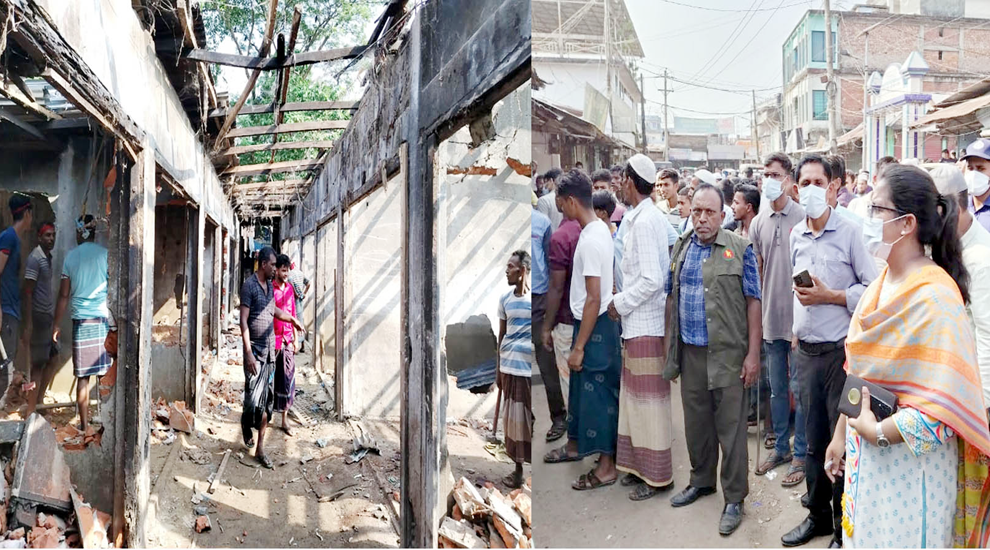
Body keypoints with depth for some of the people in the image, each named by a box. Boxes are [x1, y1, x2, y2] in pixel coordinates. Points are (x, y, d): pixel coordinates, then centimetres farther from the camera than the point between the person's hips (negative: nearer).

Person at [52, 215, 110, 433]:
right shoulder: (105, 254, 0)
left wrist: (56, 324, 14)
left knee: (83, 376, 6)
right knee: (107, 374, 3)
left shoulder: (70, 256, 4)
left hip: (81, 319, 1)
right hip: (103, 317, -1)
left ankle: (84, 423, 10)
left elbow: (64, 295, 6)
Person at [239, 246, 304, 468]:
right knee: (254, 397, -7)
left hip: (270, 350, 7)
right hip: (255, 350, -7)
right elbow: (243, 321, -16)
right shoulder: (249, 285, -12)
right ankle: (246, 424, 27)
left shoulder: (270, 285, 10)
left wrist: (292, 319, 38)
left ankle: (260, 449, 12)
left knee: (268, 400, 5)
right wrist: (248, 353, -21)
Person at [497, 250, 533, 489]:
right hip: (509, 366, 5)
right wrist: (498, 369, 13)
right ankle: (517, 469, 21)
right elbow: (501, 335, 13)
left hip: (529, 367, -5)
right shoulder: (505, 299, 7)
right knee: (513, 417, 10)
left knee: (530, 417, -1)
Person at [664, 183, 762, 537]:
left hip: (728, 353, -5)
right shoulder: (681, 248, 9)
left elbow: (753, 302, -6)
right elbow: (672, 297, 14)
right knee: (695, 422, 16)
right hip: (689, 353, 5)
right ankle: (701, 481, 35)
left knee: (731, 427, 2)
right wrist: (670, 345, 11)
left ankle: (734, 498, 15)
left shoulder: (740, 249, -6)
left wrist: (753, 354, -10)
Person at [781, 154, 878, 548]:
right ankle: (818, 515, 30)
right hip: (806, 350, 5)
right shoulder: (795, 235, 8)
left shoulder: (850, 232, -8)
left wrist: (829, 296, -16)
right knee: (814, 439, 14)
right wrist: (796, 331, 12)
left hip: (840, 350, -5)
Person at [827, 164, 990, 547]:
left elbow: (947, 404, -24)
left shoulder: (935, 297, -20)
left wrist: (878, 431, -18)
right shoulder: (881, 285, 4)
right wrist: (841, 434, 13)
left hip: (910, 461, -7)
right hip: (866, 456, 7)